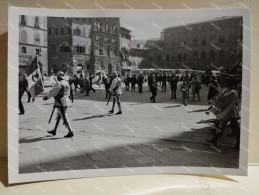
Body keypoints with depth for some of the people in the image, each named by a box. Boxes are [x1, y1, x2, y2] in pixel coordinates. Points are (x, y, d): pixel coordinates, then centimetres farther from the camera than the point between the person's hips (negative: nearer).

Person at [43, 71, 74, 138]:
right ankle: (54, 131, 29)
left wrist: (46, 97, 2)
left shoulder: (59, 83, -15)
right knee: (58, 116, 18)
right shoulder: (67, 83, 11)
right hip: (66, 101, 9)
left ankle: (70, 132, -4)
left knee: (64, 118, -5)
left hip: (60, 102, -9)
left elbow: (52, 91, -12)